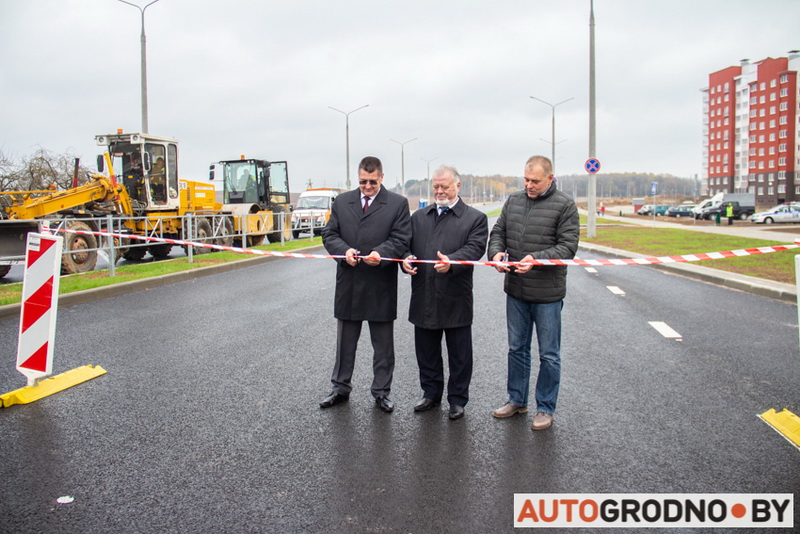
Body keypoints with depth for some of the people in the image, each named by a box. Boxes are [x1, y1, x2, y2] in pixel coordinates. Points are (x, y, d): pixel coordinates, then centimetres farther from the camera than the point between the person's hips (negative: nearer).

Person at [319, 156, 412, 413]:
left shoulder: (397, 204, 0)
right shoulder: (342, 201, 9)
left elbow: (401, 239, -6)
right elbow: (329, 234, 6)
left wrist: (381, 253, -25)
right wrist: (344, 250, -14)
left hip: (381, 287, -3)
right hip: (348, 284, 3)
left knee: (383, 344, 8)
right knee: (345, 341, 14)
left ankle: (381, 391, 22)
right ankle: (340, 388, 28)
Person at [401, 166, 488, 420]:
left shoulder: (475, 218, 1)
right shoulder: (419, 216, 15)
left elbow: (474, 248, -12)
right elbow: (406, 243, 12)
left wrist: (452, 262, -31)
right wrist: (406, 258, -12)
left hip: (455, 299, -4)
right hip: (423, 297, 4)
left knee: (459, 355, 6)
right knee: (426, 350, 14)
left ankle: (457, 399, 20)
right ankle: (431, 393, 30)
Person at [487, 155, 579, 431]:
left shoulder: (564, 204, -9)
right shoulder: (514, 200, 7)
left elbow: (568, 246, -12)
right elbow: (498, 231, 12)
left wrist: (537, 258, -26)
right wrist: (496, 252, -10)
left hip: (547, 294, -5)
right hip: (516, 291, 5)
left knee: (549, 355, 7)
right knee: (517, 348, 16)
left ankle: (545, 408, 21)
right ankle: (517, 400, 32)